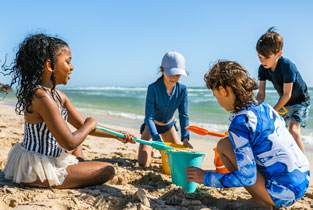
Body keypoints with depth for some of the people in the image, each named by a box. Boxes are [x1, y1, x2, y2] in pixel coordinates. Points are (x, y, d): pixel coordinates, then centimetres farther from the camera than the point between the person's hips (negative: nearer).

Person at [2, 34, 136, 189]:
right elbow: (69, 143, -26)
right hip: (36, 174, -10)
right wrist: (89, 125, -8)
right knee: (108, 170, -5)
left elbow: (82, 125, 12)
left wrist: (116, 134, 8)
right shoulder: (42, 97, -25)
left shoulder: (58, 95, 6)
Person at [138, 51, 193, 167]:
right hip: (151, 124, -3)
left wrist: (185, 138, -31)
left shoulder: (182, 90, -21)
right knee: (144, 163, -13)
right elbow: (149, 117, -31)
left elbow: (184, 116, -18)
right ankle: (150, 149, 21)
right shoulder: (153, 88, -31)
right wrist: (157, 139, -43)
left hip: (168, 125, 3)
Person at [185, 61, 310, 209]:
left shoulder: (239, 123, -19)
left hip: (284, 195, -8)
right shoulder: (265, 107, 5)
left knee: (223, 145, -6)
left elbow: (248, 178, -20)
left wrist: (205, 178, -10)